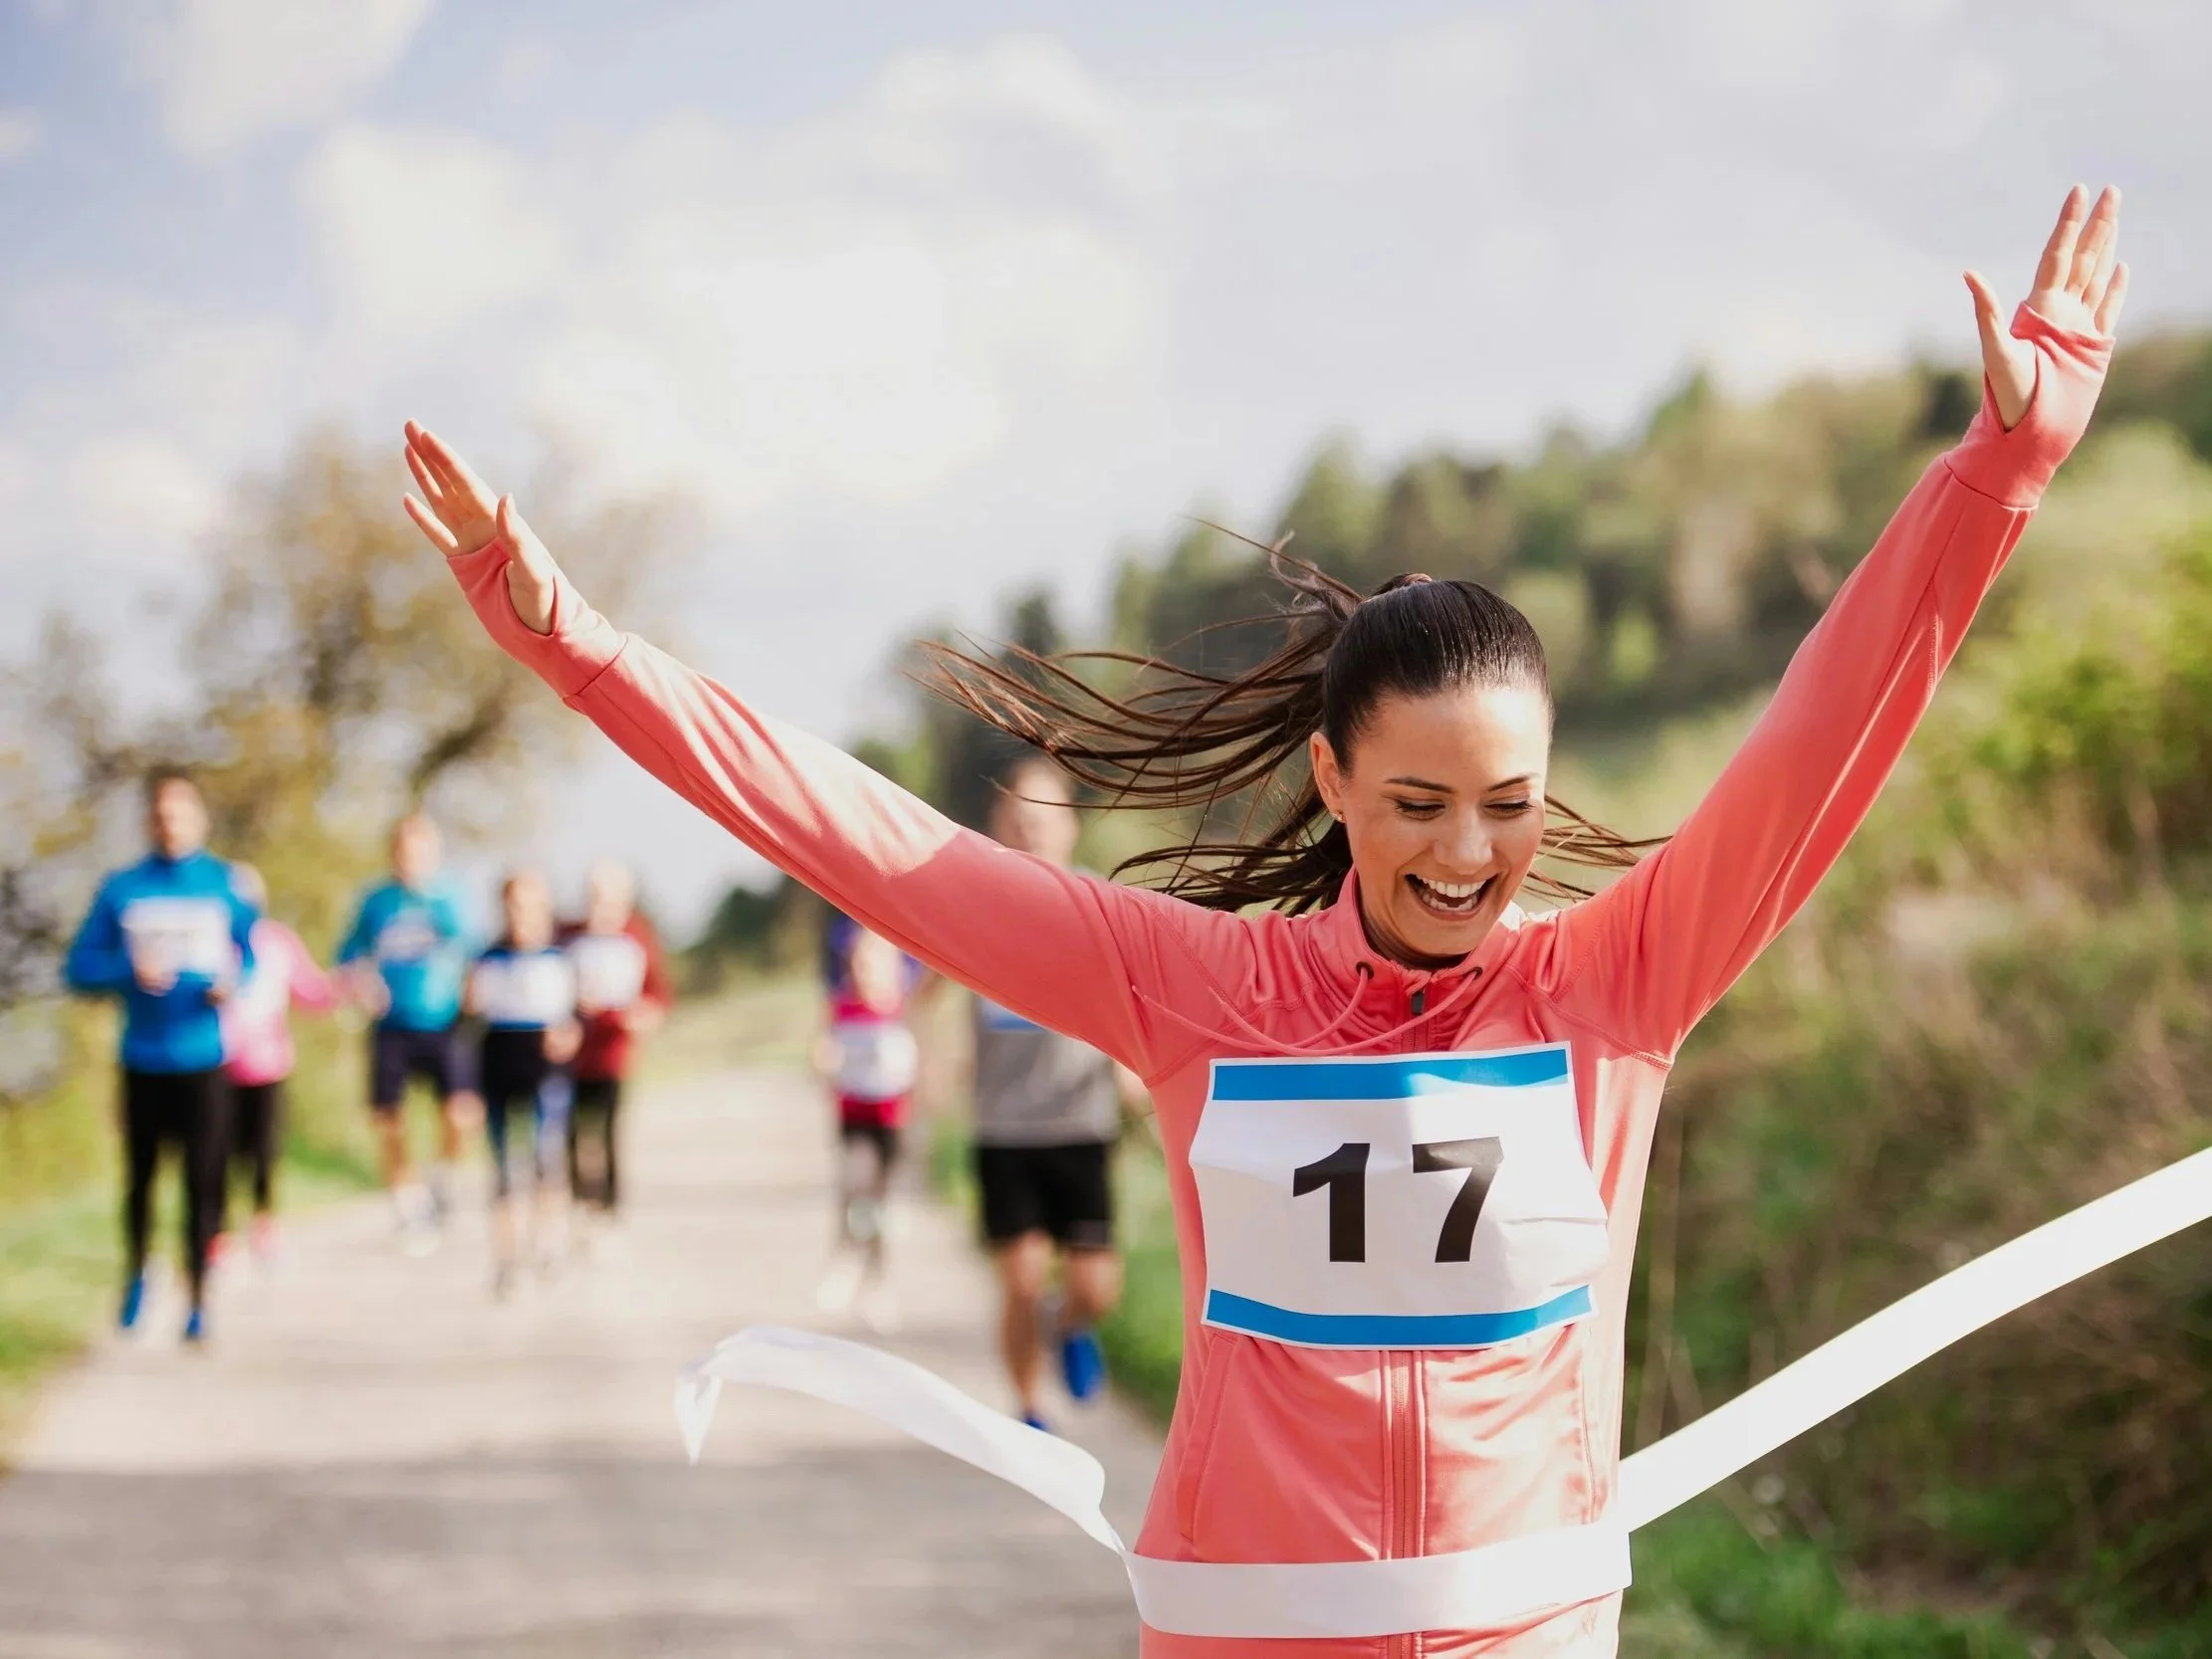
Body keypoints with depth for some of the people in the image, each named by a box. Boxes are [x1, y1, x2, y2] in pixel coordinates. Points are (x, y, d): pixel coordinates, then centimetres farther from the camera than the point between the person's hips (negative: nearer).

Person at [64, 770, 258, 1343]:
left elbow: (256, 956, 7)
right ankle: (136, 1271, 35)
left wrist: (234, 985, -15)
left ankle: (197, 1301, 3)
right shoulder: (121, 889, 3)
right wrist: (130, 973, -17)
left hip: (205, 1060, -1)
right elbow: (81, 968, 2)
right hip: (143, 1059, 1)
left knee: (204, 1182, -5)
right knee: (140, 1174, 10)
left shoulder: (227, 885, 2)